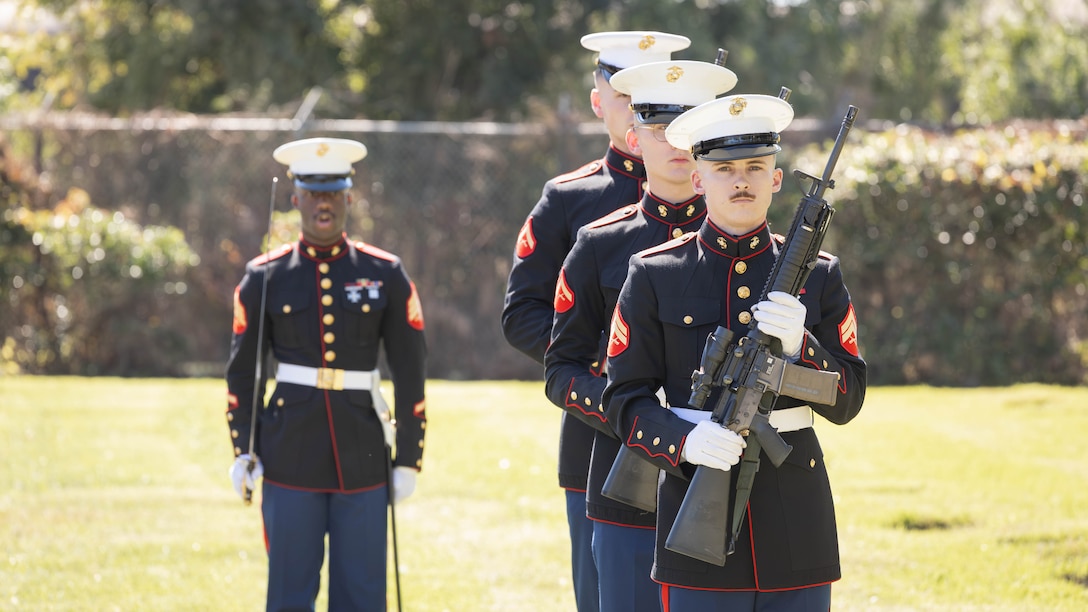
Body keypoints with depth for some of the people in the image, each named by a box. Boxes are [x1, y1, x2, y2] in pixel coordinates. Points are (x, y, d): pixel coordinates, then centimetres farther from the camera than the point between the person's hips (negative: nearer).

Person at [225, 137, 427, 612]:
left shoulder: (386, 275, 3)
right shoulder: (265, 278, 2)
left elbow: (410, 374, 5)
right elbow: (241, 371, 7)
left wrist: (409, 460, 2)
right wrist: (243, 451, -1)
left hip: (363, 461, 0)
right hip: (291, 463, 0)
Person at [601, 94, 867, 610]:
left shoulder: (817, 274, 7)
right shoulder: (654, 276, 3)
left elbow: (847, 400, 4)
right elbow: (624, 397, 0)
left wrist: (798, 345, -15)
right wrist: (683, 441, -19)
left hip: (795, 516, 2)